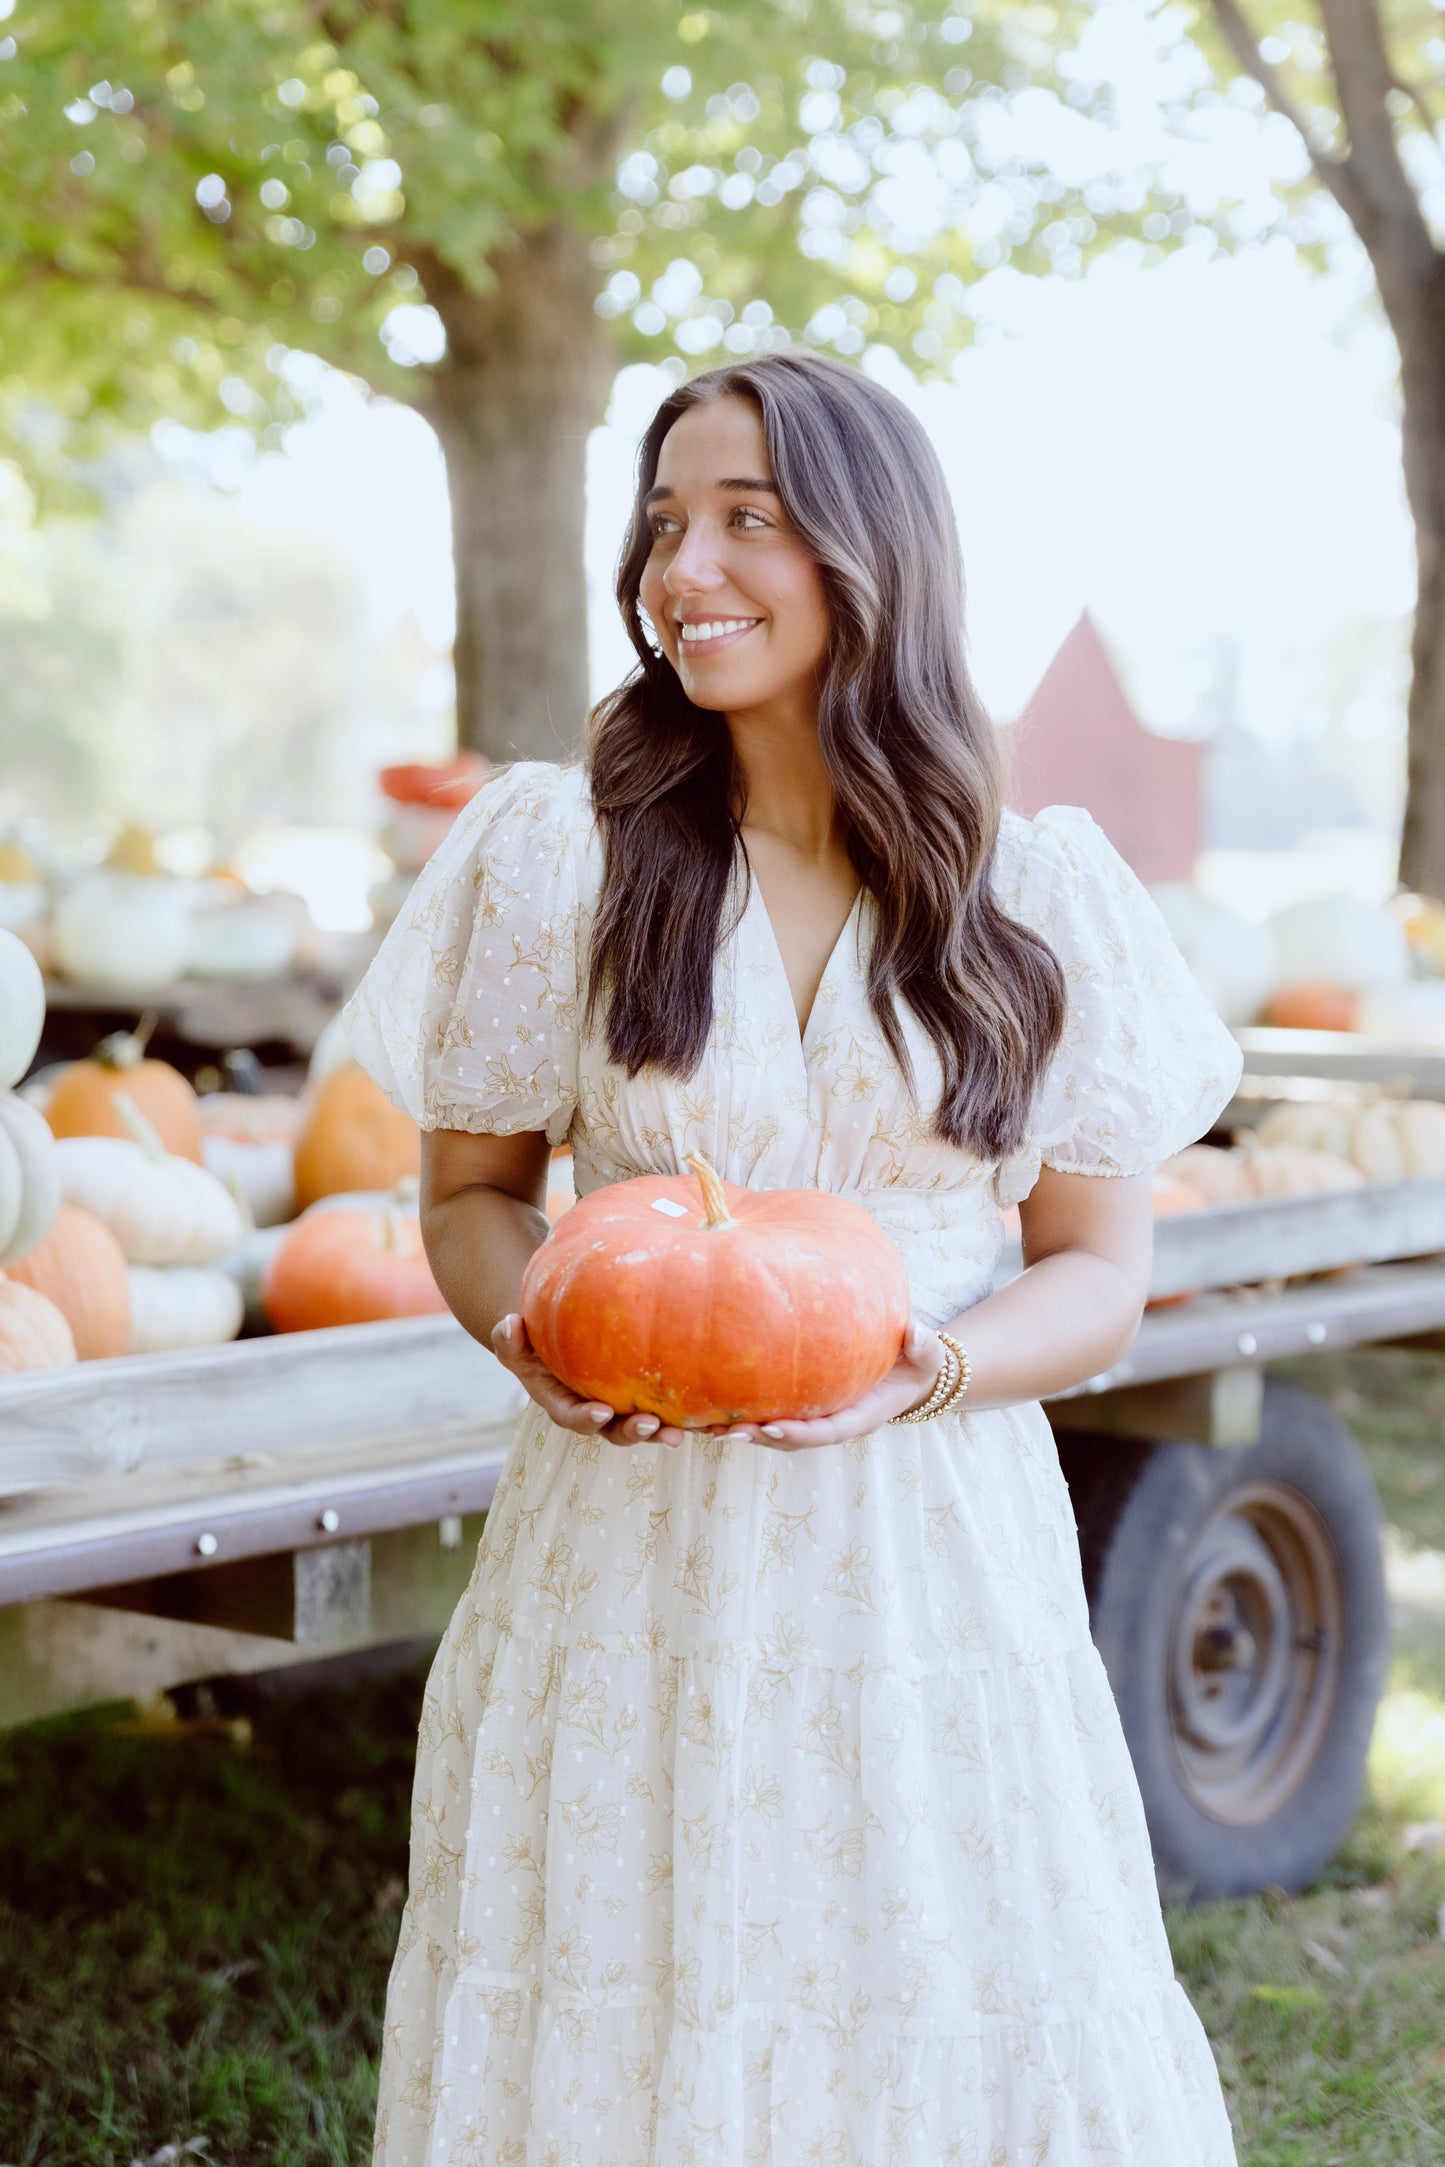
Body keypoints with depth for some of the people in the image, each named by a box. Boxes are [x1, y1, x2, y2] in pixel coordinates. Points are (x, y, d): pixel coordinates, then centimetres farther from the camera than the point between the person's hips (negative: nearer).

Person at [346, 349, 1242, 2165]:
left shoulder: (1040, 895, 1)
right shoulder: (559, 855, 0)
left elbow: (1100, 1267, 5)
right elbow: (469, 1189, 8)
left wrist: (932, 1370, -15)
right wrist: (532, 1323, -14)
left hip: (931, 1556, 1)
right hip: (629, 1555, 0)